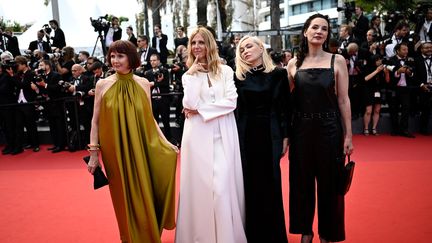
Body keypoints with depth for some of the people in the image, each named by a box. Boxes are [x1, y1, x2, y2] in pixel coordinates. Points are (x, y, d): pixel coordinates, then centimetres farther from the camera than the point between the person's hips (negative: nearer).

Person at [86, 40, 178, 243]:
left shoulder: (143, 84, 2)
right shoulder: (103, 84, -1)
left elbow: (150, 118, 7)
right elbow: (96, 121, 1)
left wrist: (165, 142, 3)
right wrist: (93, 153, -3)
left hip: (142, 149, 1)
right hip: (115, 150, -1)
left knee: (145, 195, 6)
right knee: (124, 197, 10)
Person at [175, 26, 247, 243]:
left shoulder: (225, 71, 6)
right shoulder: (188, 75, 9)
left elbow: (231, 101, -7)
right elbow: (190, 103, -8)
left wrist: (200, 110, -8)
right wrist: (192, 74, -7)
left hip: (223, 135, -1)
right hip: (198, 136, 1)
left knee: (224, 184, -3)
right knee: (200, 184, 2)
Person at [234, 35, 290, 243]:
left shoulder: (278, 74, 2)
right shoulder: (239, 77, 5)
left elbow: (285, 107, 1)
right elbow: (235, 108, 3)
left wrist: (285, 137, -2)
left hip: (270, 134, -1)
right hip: (245, 134, 1)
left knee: (270, 183, 3)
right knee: (249, 183, 4)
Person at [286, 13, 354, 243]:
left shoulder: (337, 61, -1)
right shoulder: (294, 63, 4)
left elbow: (343, 100, -2)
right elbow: (289, 101, 6)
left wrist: (348, 135, -5)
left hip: (329, 128, -1)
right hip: (301, 129, 2)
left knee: (329, 183, 8)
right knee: (302, 182, 11)